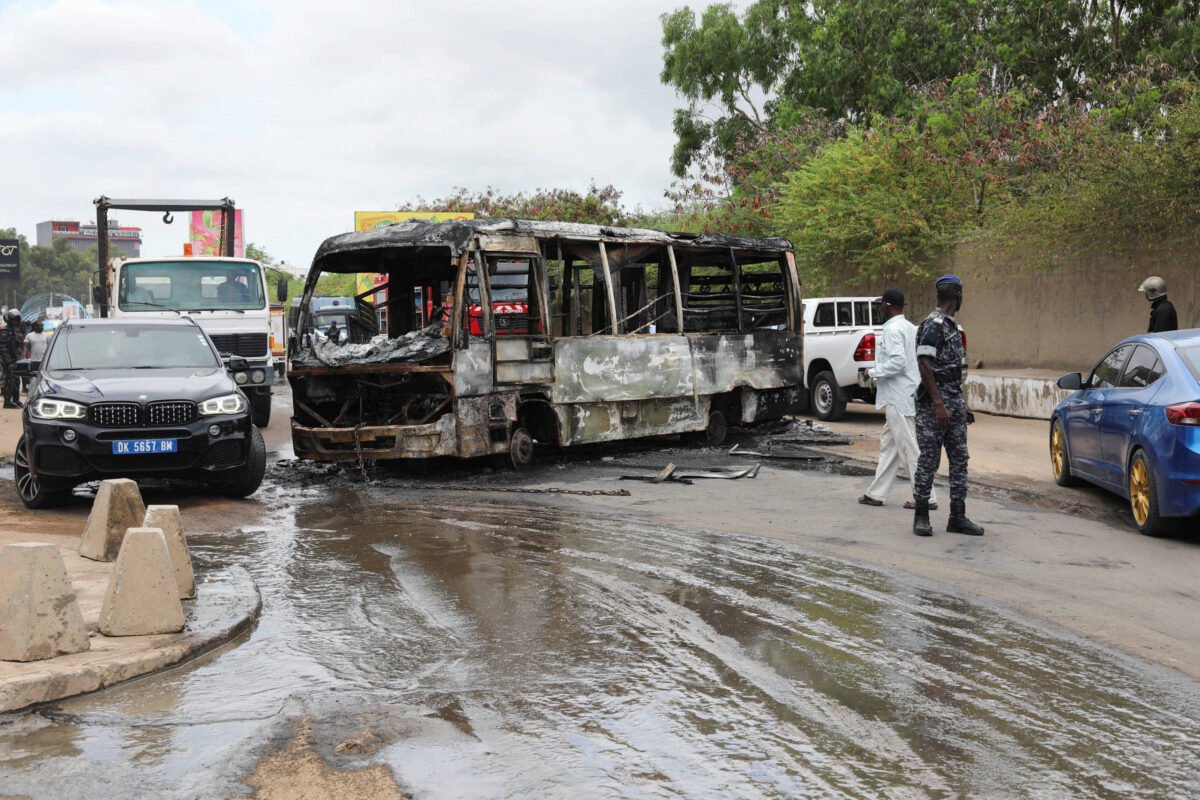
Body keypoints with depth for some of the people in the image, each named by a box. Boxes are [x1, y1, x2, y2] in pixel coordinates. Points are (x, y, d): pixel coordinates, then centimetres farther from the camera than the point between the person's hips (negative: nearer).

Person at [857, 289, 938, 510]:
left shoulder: (892, 329, -14)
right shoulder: (911, 328, 14)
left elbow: (897, 361, -24)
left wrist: (873, 372, -12)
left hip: (898, 398, -10)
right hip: (903, 396, 10)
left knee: (910, 449, -6)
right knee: (889, 444, 14)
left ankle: (927, 497, -4)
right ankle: (876, 493, 19)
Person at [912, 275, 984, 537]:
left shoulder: (952, 326, 16)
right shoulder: (932, 325, -13)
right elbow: (924, 365, -20)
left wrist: (961, 402, 21)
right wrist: (938, 405, -23)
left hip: (955, 400, 9)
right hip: (934, 401, -9)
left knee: (959, 459, 8)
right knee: (929, 460, -4)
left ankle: (957, 517, 12)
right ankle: (921, 517, 4)